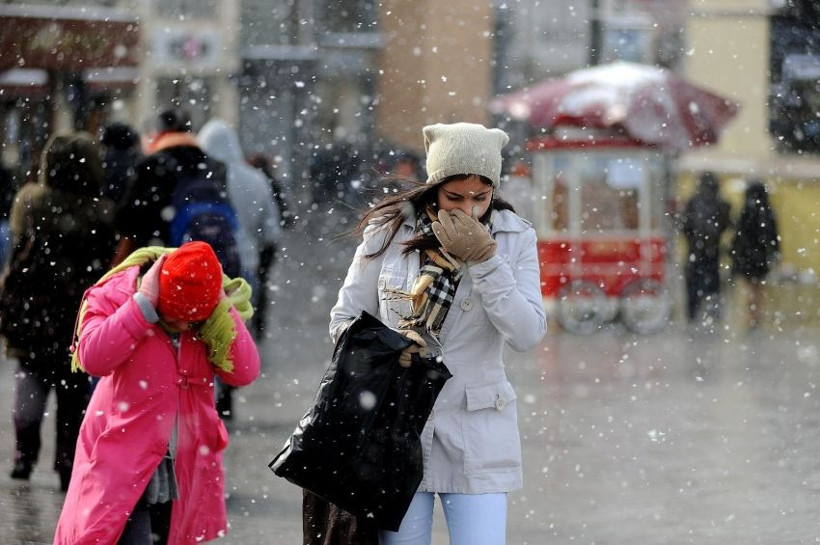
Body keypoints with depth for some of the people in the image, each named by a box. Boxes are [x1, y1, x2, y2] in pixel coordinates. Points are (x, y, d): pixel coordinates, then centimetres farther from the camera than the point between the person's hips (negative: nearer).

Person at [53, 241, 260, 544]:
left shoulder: (215, 315, 1)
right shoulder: (117, 295, -9)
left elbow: (245, 372, -10)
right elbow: (92, 357, -25)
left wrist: (223, 310, -17)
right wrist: (144, 303, -26)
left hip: (182, 470, 5)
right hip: (123, 464, -4)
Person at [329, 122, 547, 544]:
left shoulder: (514, 239, 0)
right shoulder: (388, 231, -1)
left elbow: (528, 334, -10)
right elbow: (344, 319, 7)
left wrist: (484, 259, -17)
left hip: (475, 433, 0)